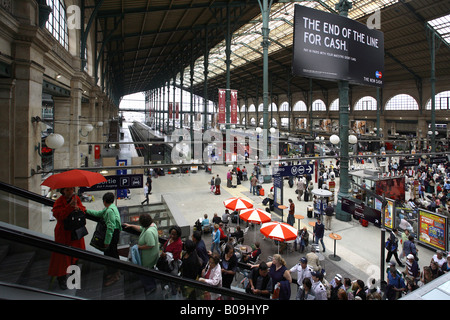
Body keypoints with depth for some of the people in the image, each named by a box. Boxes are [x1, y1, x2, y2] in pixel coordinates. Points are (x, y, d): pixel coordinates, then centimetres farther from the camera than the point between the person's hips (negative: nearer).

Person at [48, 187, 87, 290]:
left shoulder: (76, 198, 1)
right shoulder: (59, 201, -13)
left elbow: (83, 209, 2)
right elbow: (59, 215, -25)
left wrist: (78, 207, -20)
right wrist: (70, 206, -34)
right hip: (63, 232, -4)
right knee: (63, 254, 2)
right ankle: (61, 278, 19)